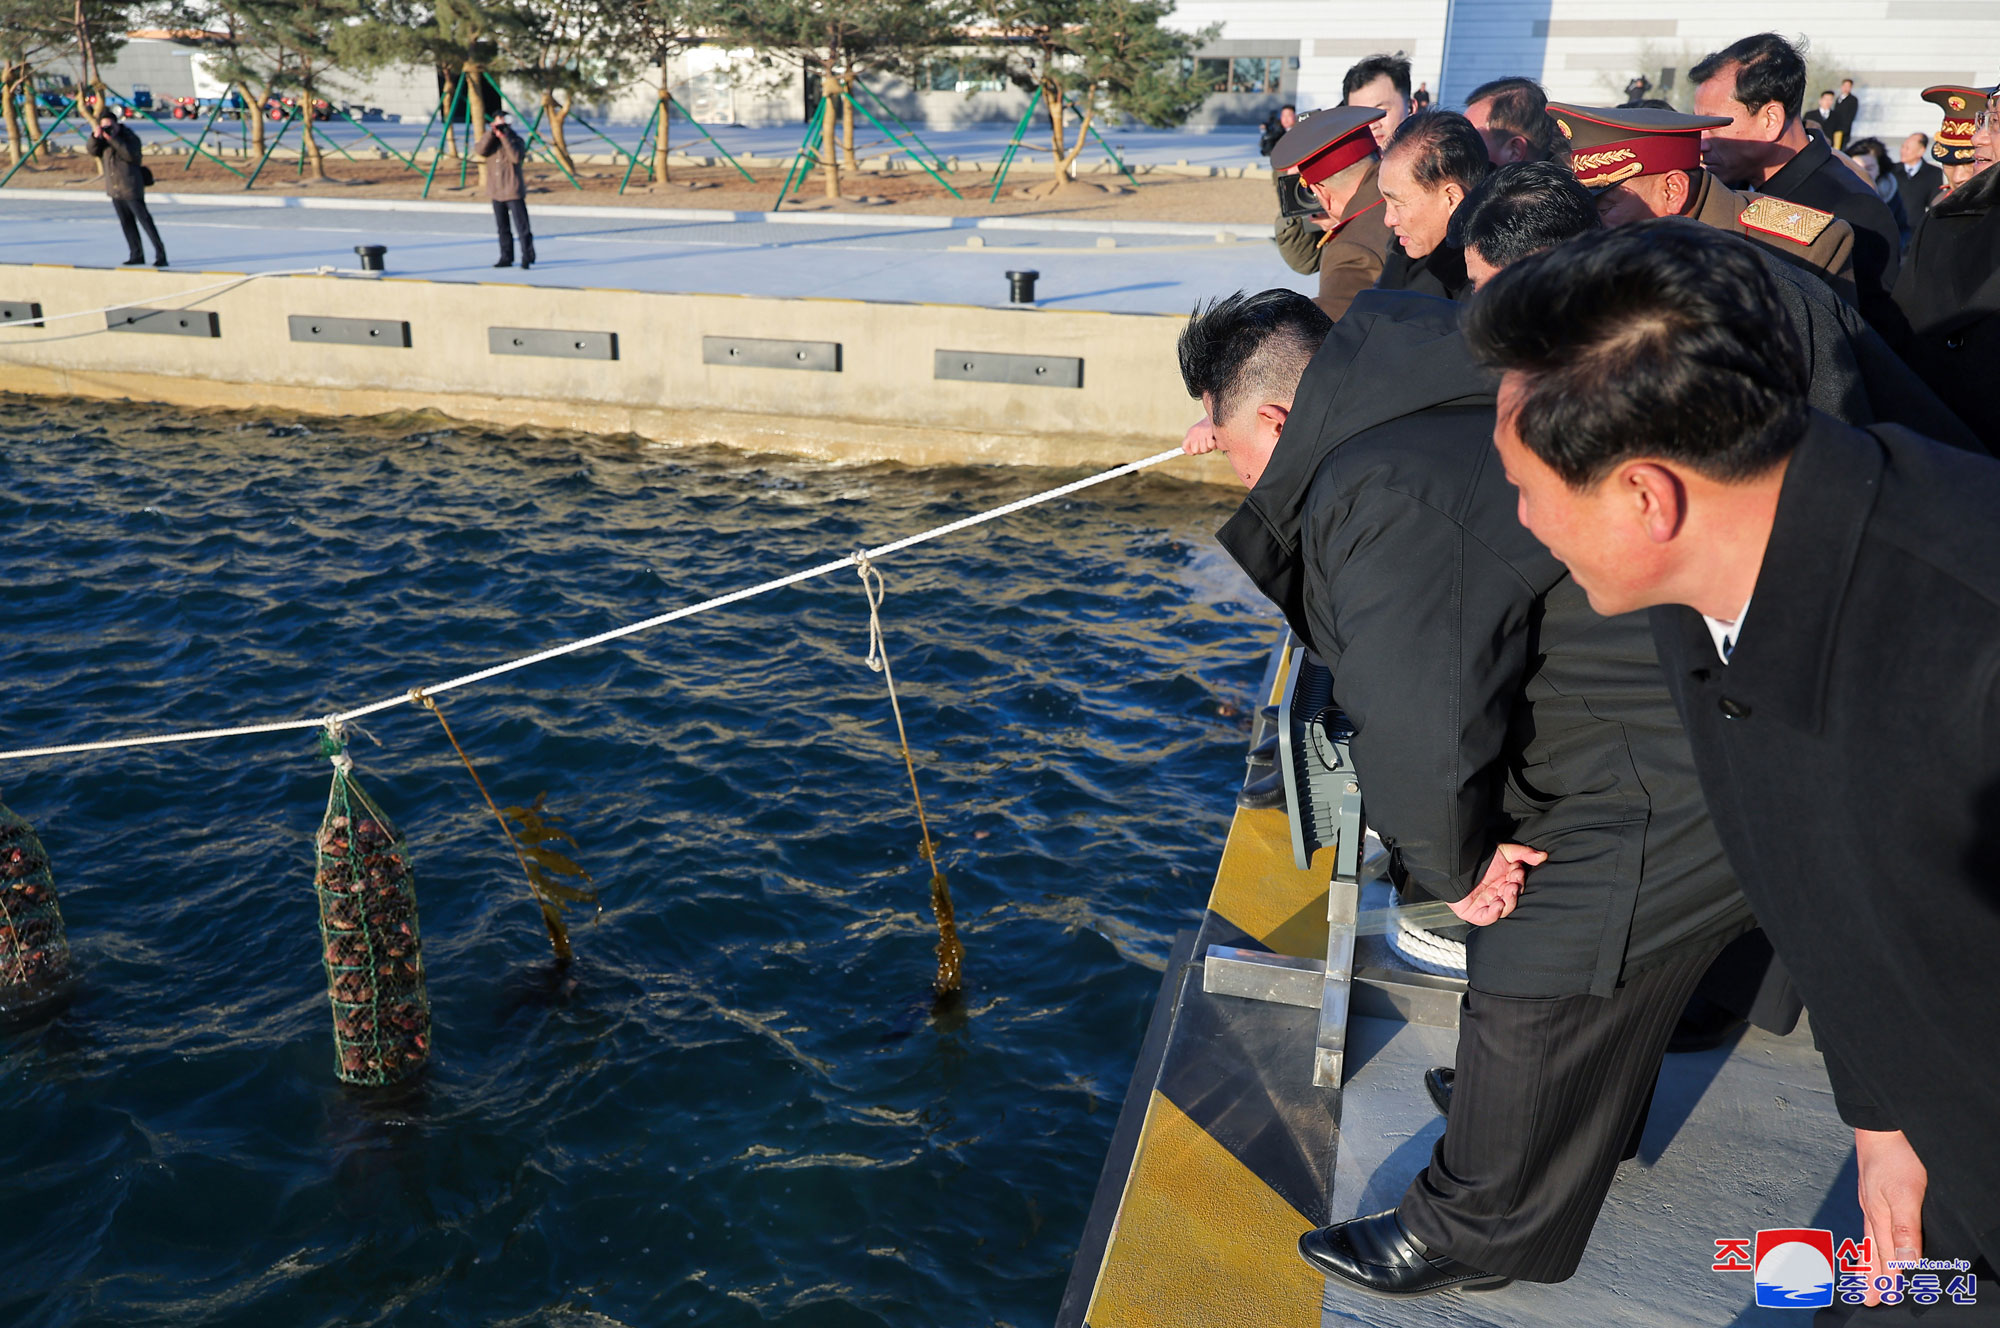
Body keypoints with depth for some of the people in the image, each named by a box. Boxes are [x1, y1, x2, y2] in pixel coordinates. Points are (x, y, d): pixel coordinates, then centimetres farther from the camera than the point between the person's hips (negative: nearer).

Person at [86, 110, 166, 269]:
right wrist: (95, 136, -14)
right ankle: (136, 255, 17)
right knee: (127, 223, 10)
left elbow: (132, 155, -22)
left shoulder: (130, 137, -8)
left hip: (131, 190, -7)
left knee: (145, 221, -9)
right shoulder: (103, 139, 10)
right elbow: (93, 151, 3)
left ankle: (160, 255, -8)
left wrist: (113, 139, -26)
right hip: (115, 190, 7)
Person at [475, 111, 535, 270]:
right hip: (496, 191, 5)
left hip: (513, 192, -5)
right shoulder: (489, 139, 10)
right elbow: (479, 151, -10)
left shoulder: (516, 140, 0)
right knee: (503, 227, 10)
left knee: (521, 226, -9)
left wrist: (504, 136, -20)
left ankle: (527, 258, -5)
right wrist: (492, 132, -16)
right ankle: (506, 258, 17)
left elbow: (517, 157, -19)